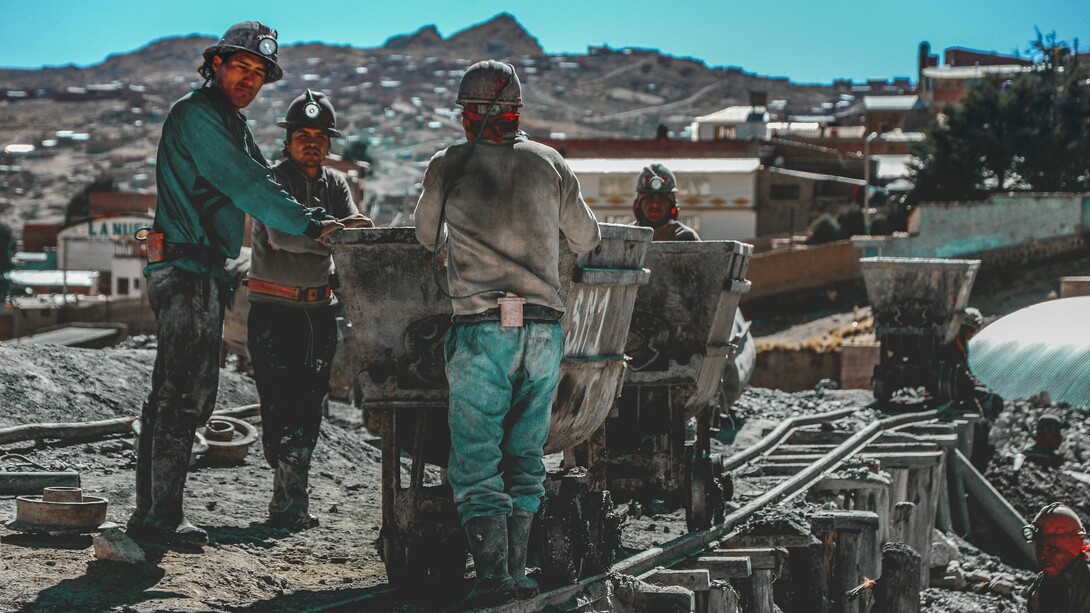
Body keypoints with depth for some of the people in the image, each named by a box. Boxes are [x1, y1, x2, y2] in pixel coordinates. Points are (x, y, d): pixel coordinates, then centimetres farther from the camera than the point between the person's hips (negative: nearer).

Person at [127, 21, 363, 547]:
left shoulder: (231, 125, 22)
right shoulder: (196, 115, -10)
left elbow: (258, 188, 20)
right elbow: (246, 186, -19)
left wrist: (325, 223, 8)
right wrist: (311, 226, -21)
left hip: (202, 272, 11)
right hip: (188, 271, -11)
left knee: (171, 395, 12)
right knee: (185, 395, -11)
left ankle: (150, 512, 17)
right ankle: (162, 517, -9)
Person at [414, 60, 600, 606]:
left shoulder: (447, 167, 2)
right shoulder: (549, 163, 8)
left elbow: (426, 238, 20)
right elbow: (587, 239, 20)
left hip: (481, 327, -3)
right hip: (545, 326, 3)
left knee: (476, 461, 0)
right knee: (525, 456, 13)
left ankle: (493, 573, -10)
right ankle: (516, 567, 13)